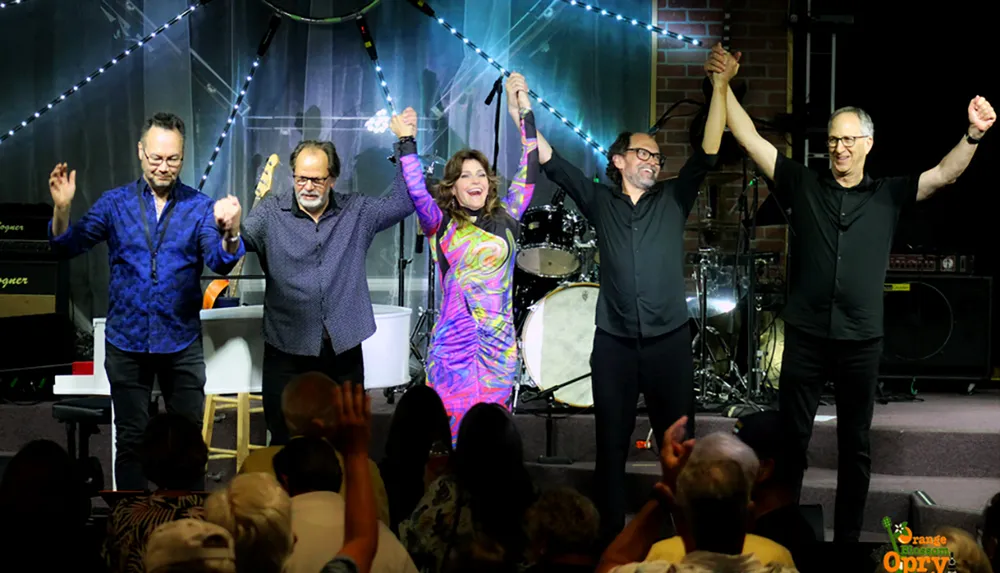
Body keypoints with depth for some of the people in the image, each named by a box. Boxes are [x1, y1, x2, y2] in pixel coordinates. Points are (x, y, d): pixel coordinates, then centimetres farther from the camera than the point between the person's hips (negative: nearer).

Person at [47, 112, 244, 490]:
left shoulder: (200, 207, -2)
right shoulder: (116, 203, 1)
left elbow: (221, 262, -16)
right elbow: (69, 246, -6)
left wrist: (231, 232, -38)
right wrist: (62, 208, -26)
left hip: (181, 344, 0)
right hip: (127, 342, 1)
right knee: (130, 441, 9)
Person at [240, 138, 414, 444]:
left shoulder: (357, 212, 6)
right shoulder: (271, 212, -1)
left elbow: (404, 200, 6)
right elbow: (245, 239, -18)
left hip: (344, 350, 2)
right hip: (287, 352, -2)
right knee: (285, 444, 4)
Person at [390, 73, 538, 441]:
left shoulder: (505, 218, 10)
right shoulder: (442, 225, 2)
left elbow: (528, 173, 8)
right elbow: (417, 194, -14)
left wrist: (525, 116, 5)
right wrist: (406, 143, -22)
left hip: (500, 345, 3)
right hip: (455, 342, -3)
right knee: (455, 430, -5)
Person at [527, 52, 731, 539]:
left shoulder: (673, 199, 8)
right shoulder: (599, 202, 7)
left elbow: (707, 153, -2)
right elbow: (549, 161, 2)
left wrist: (719, 90, -11)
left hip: (669, 340, 0)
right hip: (614, 343, 0)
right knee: (611, 446, 5)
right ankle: (609, 535, 14)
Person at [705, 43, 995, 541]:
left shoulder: (889, 196, 5)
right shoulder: (802, 185, 3)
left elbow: (944, 174, -6)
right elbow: (751, 140, 0)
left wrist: (973, 135, -24)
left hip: (862, 341, 1)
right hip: (805, 336, -1)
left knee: (855, 445, 9)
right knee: (791, 439, 6)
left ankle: (847, 537, 20)